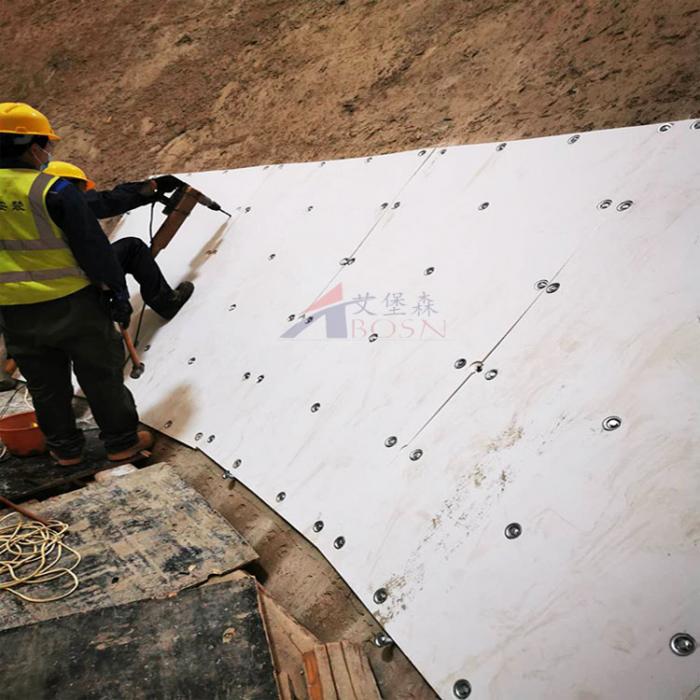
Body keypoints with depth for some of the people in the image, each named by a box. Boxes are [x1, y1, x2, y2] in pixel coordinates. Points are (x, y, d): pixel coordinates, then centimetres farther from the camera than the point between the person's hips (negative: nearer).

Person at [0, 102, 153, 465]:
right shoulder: (54, 189, -16)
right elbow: (94, 247, -14)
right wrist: (118, 292, -5)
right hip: (71, 303, -5)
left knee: (45, 384, 17)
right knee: (101, 375, 9)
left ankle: (64, 448, 31)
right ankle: (122, 441, 20)